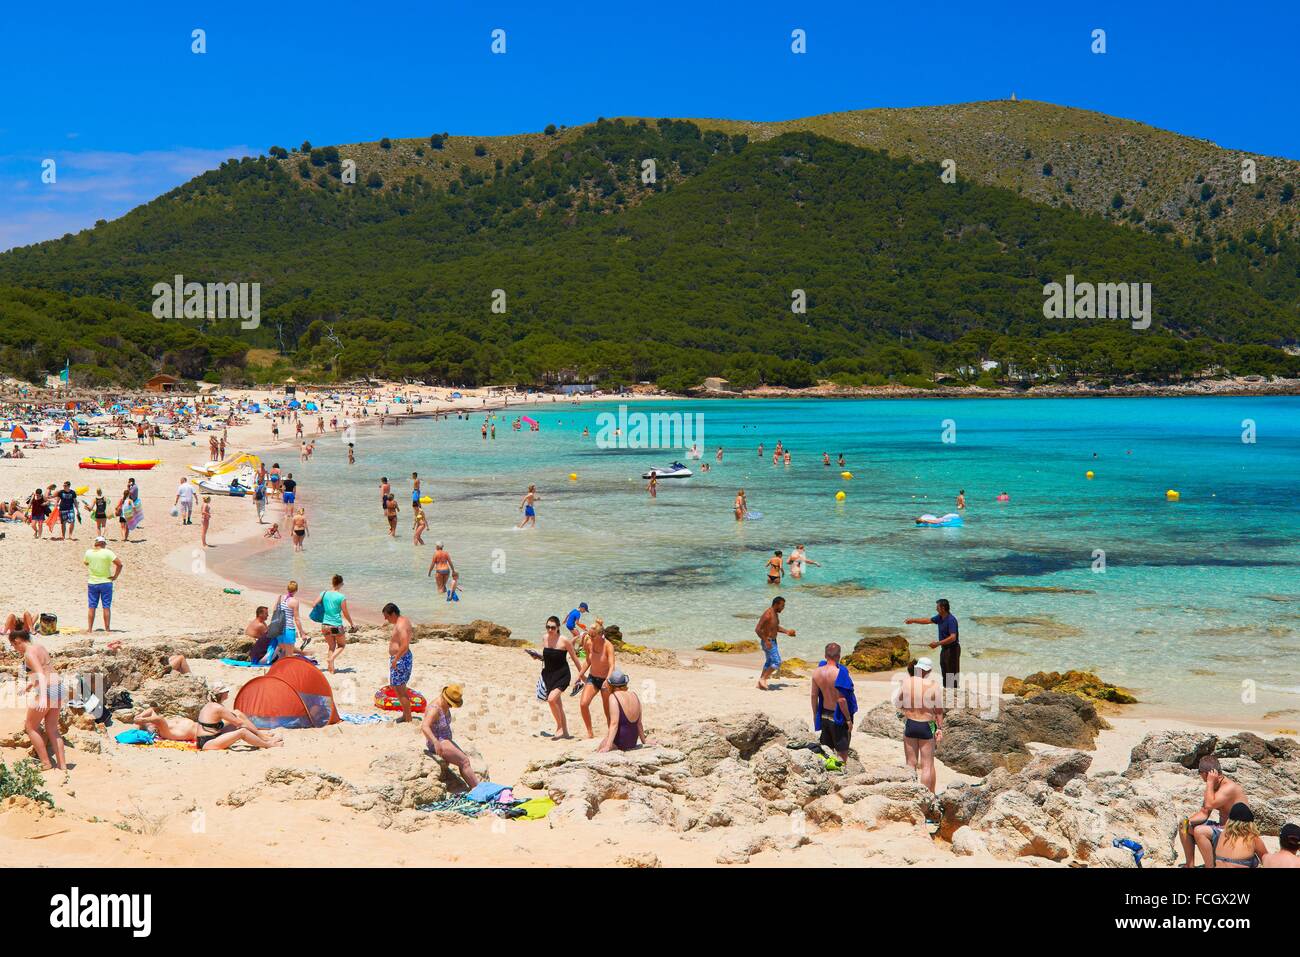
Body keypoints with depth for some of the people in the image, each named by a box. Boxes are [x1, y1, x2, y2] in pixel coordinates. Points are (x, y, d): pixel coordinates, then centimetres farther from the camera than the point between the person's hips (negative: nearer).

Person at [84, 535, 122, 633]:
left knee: (91, 607, 11)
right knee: (106, 607, 4)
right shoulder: (107, 553, -12)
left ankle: (89, 628, 13)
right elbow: (119, 564, -17)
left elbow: (85, 563, 18)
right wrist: (115, 576, -6)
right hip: (105, 582, -3)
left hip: (92, 583, 3)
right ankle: (107, 628, 7)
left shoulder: (88, 552, -2)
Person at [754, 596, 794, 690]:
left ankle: (760, 684, 26)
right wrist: (766, 641, -27)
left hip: (773, 641, 10)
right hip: (768, 642, -10)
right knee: (777, 662, -11)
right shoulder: (767, 615, -24)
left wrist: (787, 631, 10)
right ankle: (763, 679, 0)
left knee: (769, 663, 17)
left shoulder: (775, 614, 6)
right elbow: (757, 629, -25)